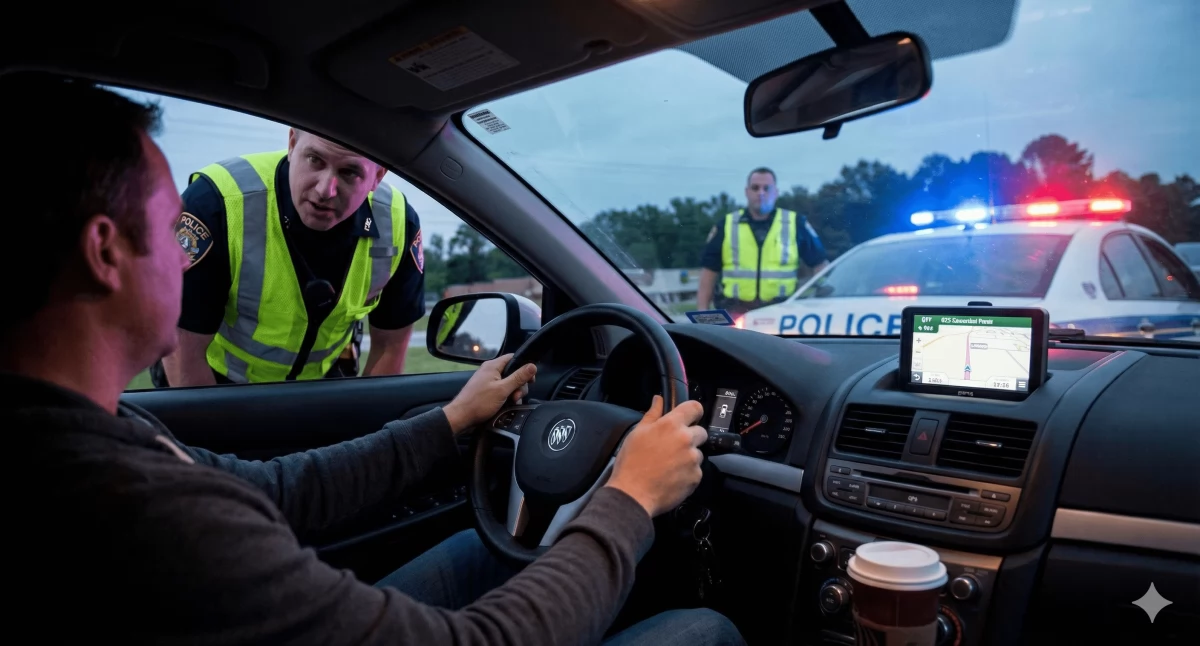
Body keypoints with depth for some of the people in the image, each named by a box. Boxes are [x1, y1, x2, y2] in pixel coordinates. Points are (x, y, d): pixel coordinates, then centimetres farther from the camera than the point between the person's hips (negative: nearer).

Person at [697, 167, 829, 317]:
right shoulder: (726, 226, 8)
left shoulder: (796, 224, 7)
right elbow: (709, 271, 9)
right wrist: (703, 315, 3)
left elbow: (820, 264, 11)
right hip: (736, 311, 0)